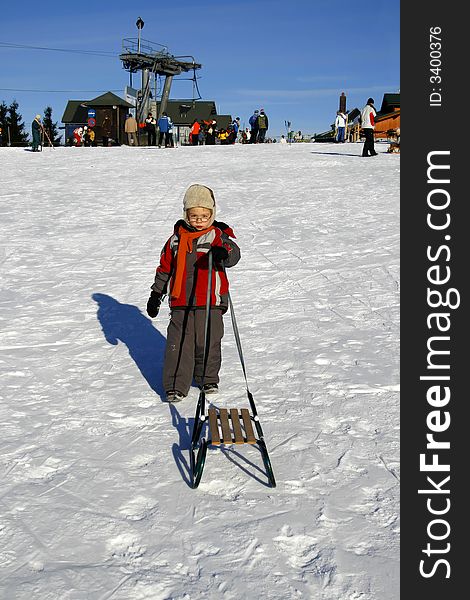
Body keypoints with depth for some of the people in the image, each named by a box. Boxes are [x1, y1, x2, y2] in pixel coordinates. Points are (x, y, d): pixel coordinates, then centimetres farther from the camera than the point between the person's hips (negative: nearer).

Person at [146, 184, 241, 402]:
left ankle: (208, 379, 28)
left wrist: (223, 253, -42)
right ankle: (176, 386, 6)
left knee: (208, 342, 6)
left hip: (210, 302, -1)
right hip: (181, 303, 2)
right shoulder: (177, 238, 9)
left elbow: (234, 254, -18)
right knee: (179, 343, -2)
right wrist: (156, 295, 19)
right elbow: (165, 267, 18)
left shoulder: (219, 235, 1)